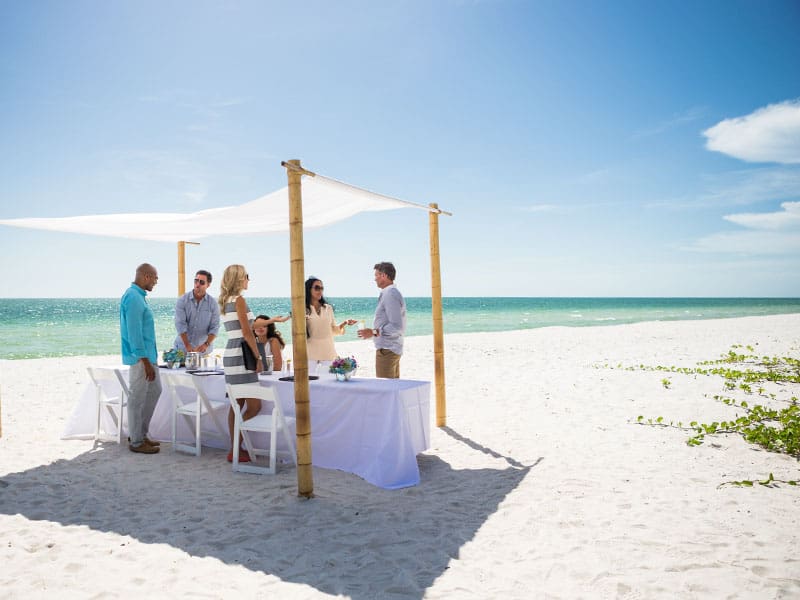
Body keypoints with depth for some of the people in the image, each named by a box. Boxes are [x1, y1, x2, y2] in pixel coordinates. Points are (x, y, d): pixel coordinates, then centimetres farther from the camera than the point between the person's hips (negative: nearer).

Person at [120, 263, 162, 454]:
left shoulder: (139, 296, 14)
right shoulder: (133, 297, -18)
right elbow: (134, 332, -22)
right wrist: (145, 361, -22)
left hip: (148, 355, 10)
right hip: (140, 357, -10)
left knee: (155, 390, 17)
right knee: (138, 398, 0)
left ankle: (140, 433, 27)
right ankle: (136, 441, 10)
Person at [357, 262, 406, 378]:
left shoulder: (390, 295, -17)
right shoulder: (393, 293, 15)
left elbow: (397, 327, -23)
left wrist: (374, 332, -20)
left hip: (387, 351, -11)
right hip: (394, 349, 11)